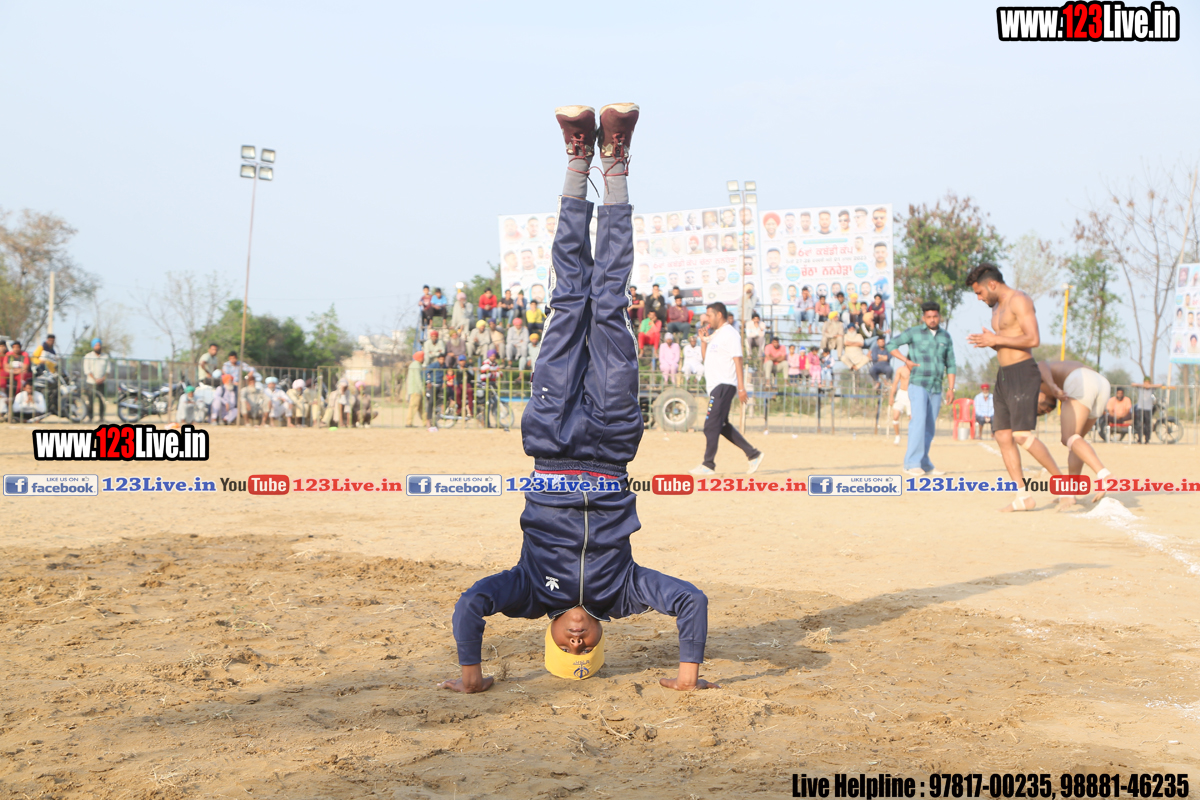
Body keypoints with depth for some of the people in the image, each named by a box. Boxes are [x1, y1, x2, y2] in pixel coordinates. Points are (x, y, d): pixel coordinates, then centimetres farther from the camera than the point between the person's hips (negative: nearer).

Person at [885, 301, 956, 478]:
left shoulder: (945, 337, 12)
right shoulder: (914, 332, 0)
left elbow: (950, 365, 15)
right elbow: (890, 345, 4)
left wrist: (951, 388, 6)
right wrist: (907, 361, -6)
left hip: (936, 388, 5)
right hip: (918, 384, -5)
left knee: (929, 427, 6)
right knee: (919, 420, -20)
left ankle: (924, 464, 13)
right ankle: (912, 464, -24)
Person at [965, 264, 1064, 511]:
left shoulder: (1019, 300, -10)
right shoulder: (997, 308, 20)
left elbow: (1033, 339, -20)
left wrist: (996, 339, -15)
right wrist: (988, 342, 5)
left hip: (1023, 373, -10)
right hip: (1004, 376, 10)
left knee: (1023, 435, -17)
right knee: (1003, 436, 2)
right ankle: (1023, 496, 3)